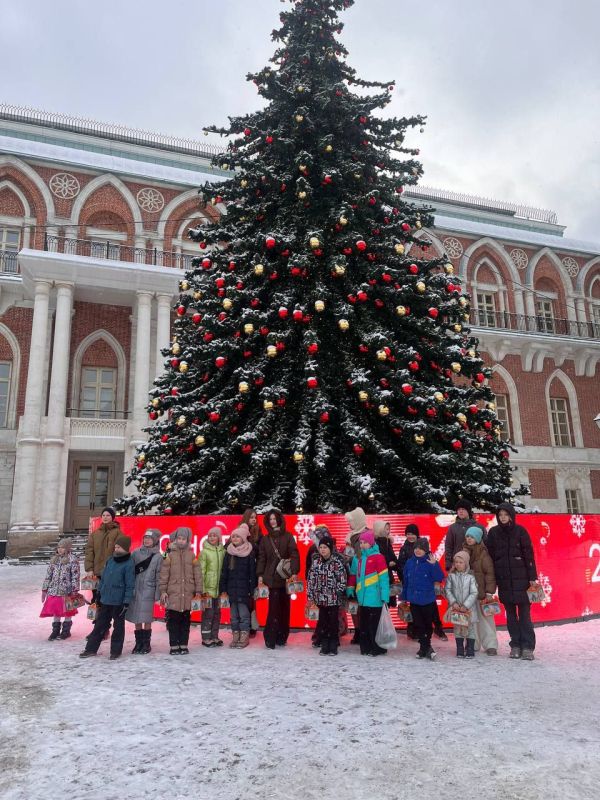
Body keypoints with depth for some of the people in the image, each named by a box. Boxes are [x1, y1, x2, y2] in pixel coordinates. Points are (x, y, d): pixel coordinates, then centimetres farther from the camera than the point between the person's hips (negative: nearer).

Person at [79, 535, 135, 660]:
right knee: (100, 624, 15)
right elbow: (103, 577, 16)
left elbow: (130, 585, -15)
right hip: (105, 600, 6)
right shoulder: (110, 560, 6)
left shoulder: (128, 564, -14)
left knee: (118, 626, 8)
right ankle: (91, 648, 26)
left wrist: (126, 602, -16)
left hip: (119, 602, -6)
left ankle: (116, 651, 19)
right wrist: (99, 591, 14)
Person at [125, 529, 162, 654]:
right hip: (135, 590, 3)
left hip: (148, 591, -3)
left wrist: (157, 594, -5)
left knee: (146, 619, -1)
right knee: (136, 618, 8)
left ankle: (146, 643, 13)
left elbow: (159, 576, -1)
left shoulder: (158, 557, 0)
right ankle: (138, 643, 20)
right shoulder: (136, 553, 6)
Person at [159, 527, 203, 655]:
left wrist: (198, 591, 3)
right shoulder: (170, 555, 2)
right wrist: (163, 591, -4)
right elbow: (164, 574, 0)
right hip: (173, 594, -1)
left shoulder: (192, 555, 6)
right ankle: (174, 646, 11)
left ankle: (183, 645, 17)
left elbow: (197, 574, 6)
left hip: (188, 594, 1)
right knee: (173, 620, 1)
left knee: (185, 620, 8)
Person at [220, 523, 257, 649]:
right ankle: (235, 636, 19)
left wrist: (252, 589, -7)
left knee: (244, 614, -1)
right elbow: (224, 572, 8)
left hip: (244, 589, -4)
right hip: (232, 589, 4)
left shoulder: (249, 553, -3)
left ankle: (244, 637, 9)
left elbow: (252, 572, -3)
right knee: (234, 614, 9)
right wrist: (223, 588, 3)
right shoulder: (229, 553, 7)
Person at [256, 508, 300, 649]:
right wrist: (260, 575, 2)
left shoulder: (288, 537, 5)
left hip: (285, 577, 0)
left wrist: (294, 572, -11)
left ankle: (281, 637, 15)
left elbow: (294, 554, -2)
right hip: (271, 577, 0)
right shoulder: (265, 539, 11)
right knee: (274, 608, -7)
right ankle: (270, 638, -1)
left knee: (284, 607, 5)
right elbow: (261, 558, 9)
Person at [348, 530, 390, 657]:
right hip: (363, 597, 6)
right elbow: (353, 575, 18)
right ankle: (365, 648, 22)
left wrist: (385, 596, -15)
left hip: (374, 598, -6)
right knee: (363, 624, 12)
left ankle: (378, 648, 13)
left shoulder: (377, 557, -9)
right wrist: (350, 589, 11)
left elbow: (384, 577, -12)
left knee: (373, 624, -1)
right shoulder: (357, 558, 10)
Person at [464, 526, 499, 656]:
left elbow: (489, 573, -9)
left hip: (481, 591, -4)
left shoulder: (483, 553, -8)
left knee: (485, 618, 1)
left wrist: (489, 592, -12)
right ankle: (473, 644, 18)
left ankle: (490, 645, 10)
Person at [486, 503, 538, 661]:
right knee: (510, 613, 8)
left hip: (521, 578, -2)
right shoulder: (493, 532, 4)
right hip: (504, 579, 2)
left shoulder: (520, 531, -2)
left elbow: (529, 554, -2)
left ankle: (527, 647, 2)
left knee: (524, 613, -2)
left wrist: (532, 577, -7)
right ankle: (515, 645, 16)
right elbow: (490, 555, 5)